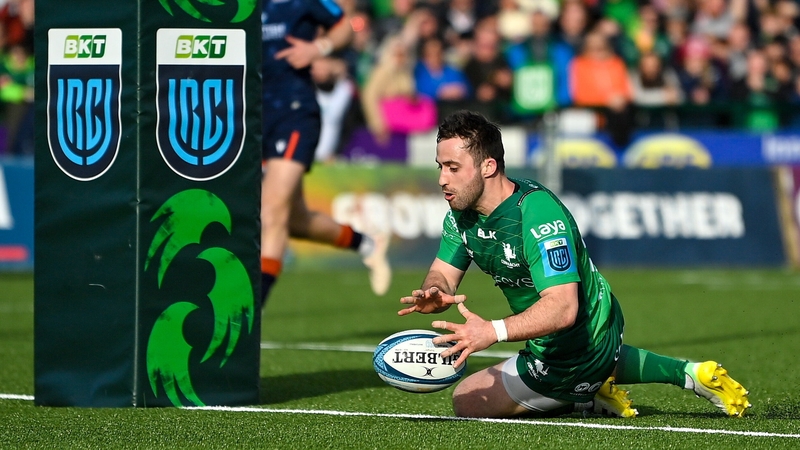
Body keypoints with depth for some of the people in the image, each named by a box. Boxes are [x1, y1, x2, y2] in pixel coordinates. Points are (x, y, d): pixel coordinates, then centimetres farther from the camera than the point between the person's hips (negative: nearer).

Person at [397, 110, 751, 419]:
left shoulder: (538, 213, -36)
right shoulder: (463, 212, -8)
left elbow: (563, 307, -43)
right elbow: (443, 275, -1)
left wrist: (493, 331, -56)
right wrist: (433, 294, -26)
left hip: (572, 356, -9)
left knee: (466, 401, 2)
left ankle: (589, 399, 2)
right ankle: (686, 373, 28)